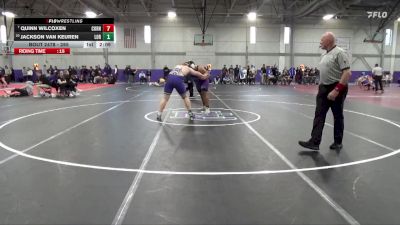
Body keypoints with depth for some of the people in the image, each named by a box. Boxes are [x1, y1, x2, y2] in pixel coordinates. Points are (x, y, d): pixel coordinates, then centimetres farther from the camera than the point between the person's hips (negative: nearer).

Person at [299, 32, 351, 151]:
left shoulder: (339, 53, -14)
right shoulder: (324, 54, 13)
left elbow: (347, 73, -21)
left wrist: (336, 90, -26)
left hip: (337, 88, -8)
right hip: (323, 88, 8)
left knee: (337, 116, 6)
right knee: (319, 115, 0)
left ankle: (338, 142, 19)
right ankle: (314, 142, -1)